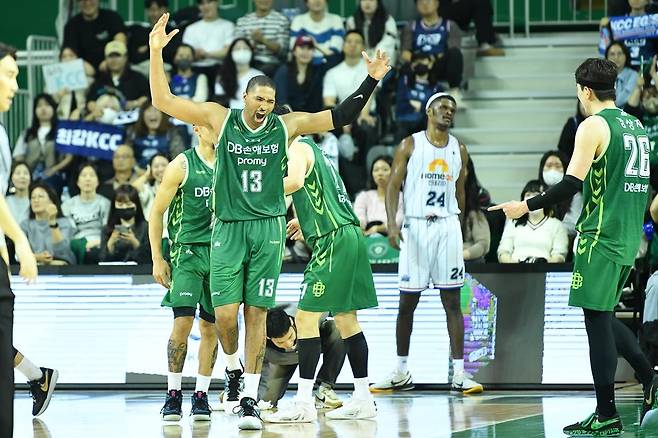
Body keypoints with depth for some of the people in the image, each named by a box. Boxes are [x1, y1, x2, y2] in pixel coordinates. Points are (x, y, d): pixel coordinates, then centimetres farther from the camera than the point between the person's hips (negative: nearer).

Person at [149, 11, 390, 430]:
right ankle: (234, 370, 22)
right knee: (225, 313, -8)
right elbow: (163, 101, -3)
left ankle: (250, 399, 4)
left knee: (256, 314, -1)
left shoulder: (286, 125, 4)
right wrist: (156, 52, -12)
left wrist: (372, 81, -4)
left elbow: (341, 117, 6)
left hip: (268, 228, 1)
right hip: (228, 227, -1)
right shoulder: (219, 118, 0)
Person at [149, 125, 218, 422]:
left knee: (210, 327, 5)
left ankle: (201, 395, 12)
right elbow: (156, 213, -1)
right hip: (188, 250, -4)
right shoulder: (182, 165, -4)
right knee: (183, 321, -12)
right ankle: (173, 394, -3)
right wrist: (157, 259, -6)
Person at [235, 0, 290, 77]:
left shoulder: (282, 20, 5)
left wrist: (263, 40, -17)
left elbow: (282, 49, -2)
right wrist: (253, 43, -16)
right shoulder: (242, 21, 12)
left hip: (271, 64, -2)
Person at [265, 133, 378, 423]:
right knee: (345, 318, 15)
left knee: (306, 317, -10)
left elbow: (295, 181, -27)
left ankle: (304, 403, -13)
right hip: (350, 237, 10)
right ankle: (363, 399, 18)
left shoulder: (297, 148, -5)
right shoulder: (313, 149, 24)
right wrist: (306, 220, 36)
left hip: (334, 241, -10)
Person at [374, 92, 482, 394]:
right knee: (407, 303, 3)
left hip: (447, 227, 2)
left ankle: (459, 374, -3)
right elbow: (394, 185, -5)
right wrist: (392, 224, -18)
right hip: (415, 226, -2)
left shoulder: (459, 149, 11)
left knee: (452, 302, -1)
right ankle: (401, 373, 13)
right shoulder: (410, 145, 0)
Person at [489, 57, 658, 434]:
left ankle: (607, 415, -4)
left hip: (601, 239, -8)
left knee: (597, 320, -4)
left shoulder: (594, 126, -10)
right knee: (603, 317, 19)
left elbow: (572, 184, -17)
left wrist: (526, 206, -9)